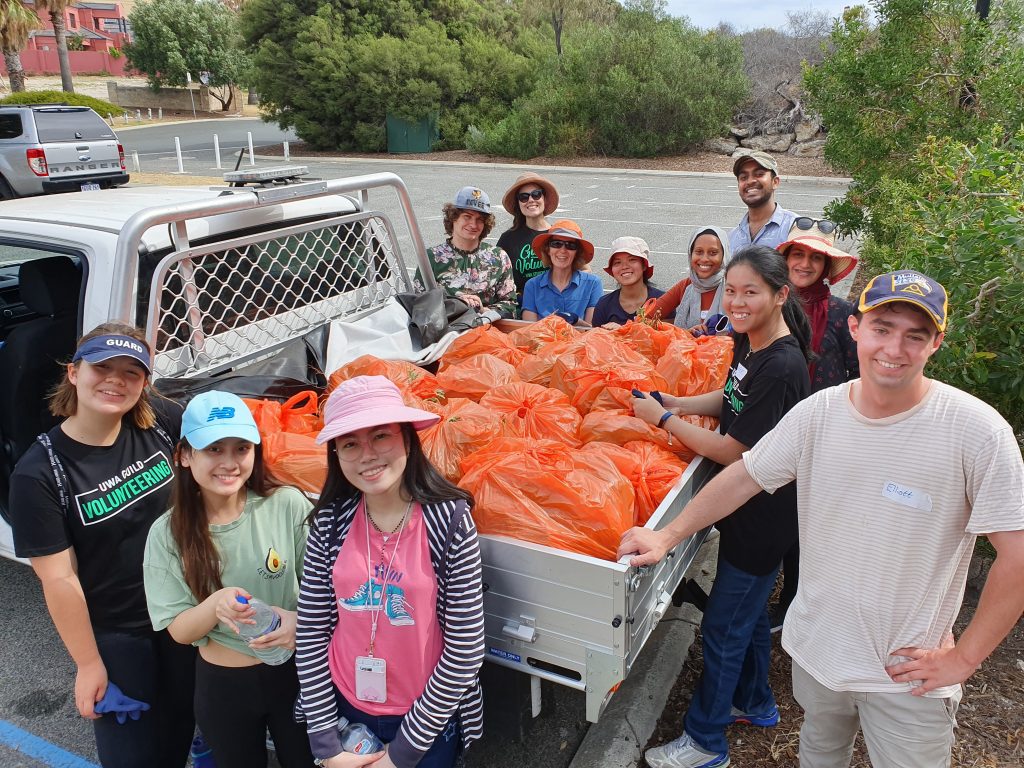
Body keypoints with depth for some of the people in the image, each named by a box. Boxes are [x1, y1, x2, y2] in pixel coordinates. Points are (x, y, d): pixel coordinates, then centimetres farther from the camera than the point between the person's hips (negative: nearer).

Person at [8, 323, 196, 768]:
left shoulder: (160, 420, -11)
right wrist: (88, 663, -10)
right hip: (115, 638, -3)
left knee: (182, 729, 22)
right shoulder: (38, 473, -19)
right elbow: (59, 578, -15)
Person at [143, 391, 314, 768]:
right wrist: (215, 605, -29)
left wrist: (302, 620, -27)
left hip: (295, 672, -1)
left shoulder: (288, 504, -17)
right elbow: (179, 631, -8)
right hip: (222, 685, 1)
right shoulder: (168, 534, -12)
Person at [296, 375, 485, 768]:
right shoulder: (330, 522, -11)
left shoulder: (449, 519, -20)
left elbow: (466, 652, -17)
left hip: (427, 715, -2)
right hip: (343, 706, 3)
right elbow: (309, 636, -4)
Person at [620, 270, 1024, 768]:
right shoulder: (819, 412, -8)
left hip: (909, 674, -3)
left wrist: (963, 658, -13)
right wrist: (667, 536, -4)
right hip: (815, 647, 4)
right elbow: (744, 478, 0)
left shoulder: (977, 432, -20)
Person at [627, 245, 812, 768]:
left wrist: (663, 418, -16)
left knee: (723, 627, 5)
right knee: (749, 611, 25)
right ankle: (755, 704, 48)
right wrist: (669, 401, 3)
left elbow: (733, 452, -24)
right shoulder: (748, 342, 0)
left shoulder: (781, 366, -28)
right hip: (747, 504, 9)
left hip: (763, 516, -9)